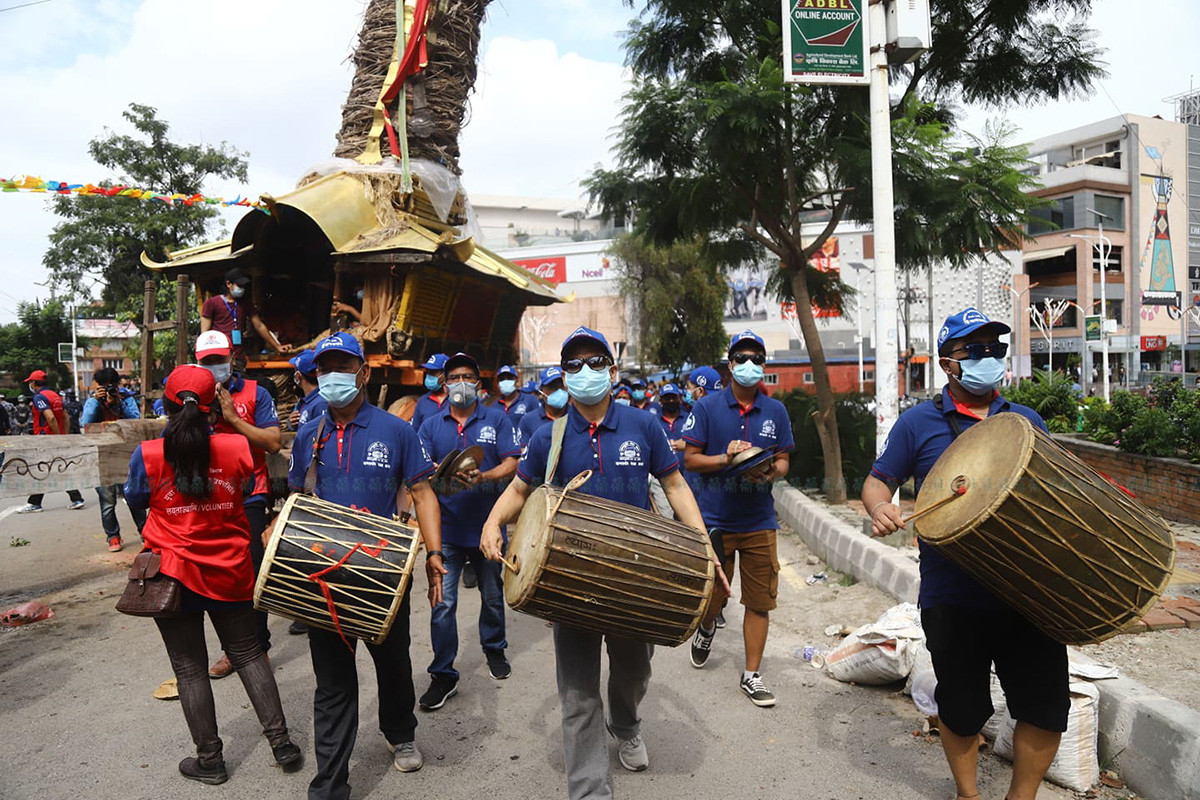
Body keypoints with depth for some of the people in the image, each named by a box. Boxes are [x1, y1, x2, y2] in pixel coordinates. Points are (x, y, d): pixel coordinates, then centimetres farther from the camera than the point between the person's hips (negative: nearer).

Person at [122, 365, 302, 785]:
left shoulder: (148, 455, -13)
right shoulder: (236, 448, -9)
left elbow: (135, 499, 7)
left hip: (174, 574, -1)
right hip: (230, 572, 2)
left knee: (190, 669, 12)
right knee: (247, 653, 16)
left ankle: (210, 759, 23)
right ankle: (281, 743, 20)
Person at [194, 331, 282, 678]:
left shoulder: (254, 393, -1)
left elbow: (274, 442, -10)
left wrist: (233, 417, -15)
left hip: (249, 498, -3)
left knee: (253, 576, 2)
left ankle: (257, 648, 16)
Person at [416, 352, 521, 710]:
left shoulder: (497, 419, 1)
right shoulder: (431, 425, 4)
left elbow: (511, 464, -6)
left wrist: (483, 477, -25)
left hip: (487, 524, 0)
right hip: (446, 528, 0)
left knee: (492, 595, 18)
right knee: (442, 604, -2)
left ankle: (494, 649, 42)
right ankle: (443, 675, 11)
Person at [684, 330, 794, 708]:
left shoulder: (775, 410, 5)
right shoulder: (707, 406, -4)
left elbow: (783, 460, 8)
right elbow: (690, 458, -5)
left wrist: (771, 471, -14)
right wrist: (725, 458, -21)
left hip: (759, 521, 2)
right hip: (715, 517, -2)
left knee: (760, 601, 5)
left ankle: (752, 675, 22)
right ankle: (706, 628, 45)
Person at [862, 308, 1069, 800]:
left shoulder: (1026, 421, 10)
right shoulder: (919, 423, -1)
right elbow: (877, 480, 2)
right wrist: (880, 507, -20)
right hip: (953, 598, -2)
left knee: (1047, 705, 6)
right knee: (962, 709, 11)